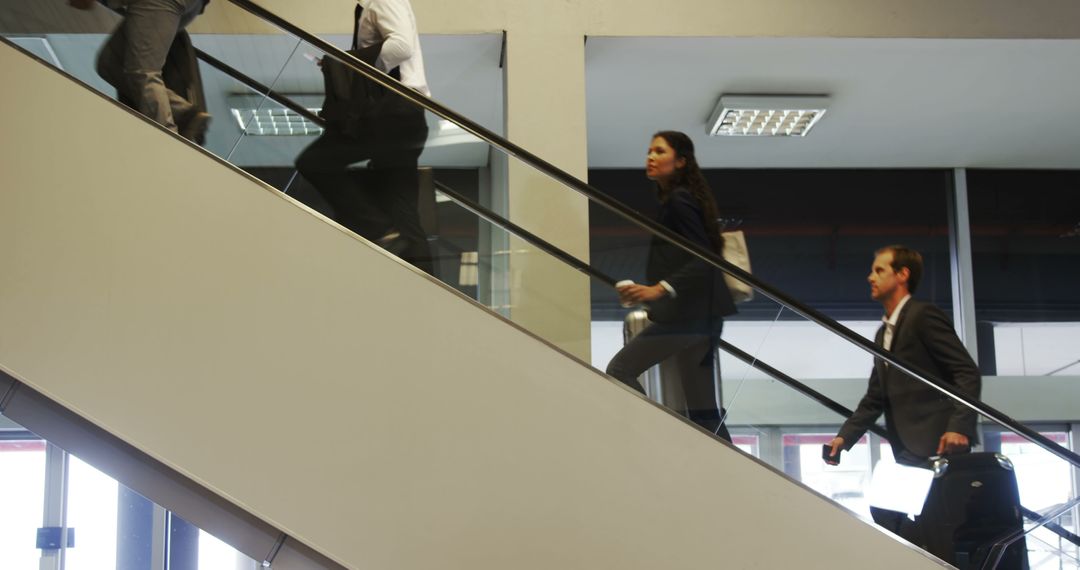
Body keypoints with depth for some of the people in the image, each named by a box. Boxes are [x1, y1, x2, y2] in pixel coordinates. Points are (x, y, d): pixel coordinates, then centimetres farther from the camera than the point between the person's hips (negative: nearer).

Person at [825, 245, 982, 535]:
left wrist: (959, 426, -23)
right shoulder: (884, 333, 22)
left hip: (936, 443, -9)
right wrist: (845, 436, 12)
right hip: (909, 449, 9)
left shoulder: (923, 315, -6)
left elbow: (968, 373, -12)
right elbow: (875, 398, 24)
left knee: (886, 510, -16)